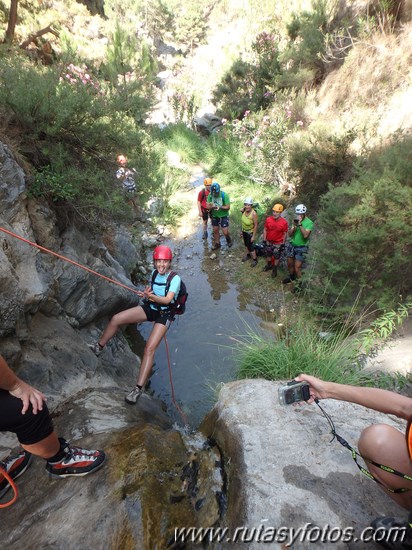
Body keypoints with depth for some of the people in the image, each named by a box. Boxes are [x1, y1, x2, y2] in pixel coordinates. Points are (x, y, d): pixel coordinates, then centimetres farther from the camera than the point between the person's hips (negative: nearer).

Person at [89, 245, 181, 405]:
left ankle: (139, 388, -13)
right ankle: (99, 347, 18)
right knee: (116, 319, -5)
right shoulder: (154, 273, 1)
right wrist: (146, 293, -8)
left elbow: (167, 299, -27)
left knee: (149, 349, -19)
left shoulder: (175, 278, -17)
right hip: (150, 308, 6)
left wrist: (151, 296, -43)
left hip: (164, 314, -6)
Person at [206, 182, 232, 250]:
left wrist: (220, 207, -36)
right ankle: (217, 243, 34)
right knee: (215, 230, 14)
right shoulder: (210, 195, -12)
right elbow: (208, 206, -9)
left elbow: (228, 207, -19)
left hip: (224, 216, -4)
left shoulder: (224, 195, -23)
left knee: (225, 232, -3)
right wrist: (211, 206, -33)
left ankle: (229, 240, 30)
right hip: (214, 216, 4)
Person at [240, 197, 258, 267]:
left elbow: (255, 225, -22)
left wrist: (254, 236, -18)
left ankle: (255, 259, 27)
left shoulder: (254, 214, -31)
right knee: (246, 244, 24)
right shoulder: (244, 211, -14)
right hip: (244, 231, 6)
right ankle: (248, 255, 49)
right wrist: (242, 231, 12)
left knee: (250, 246, 5)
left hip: (250, 232, -6)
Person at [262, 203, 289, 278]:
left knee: (276, 257, 11)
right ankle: (269, 265, 46)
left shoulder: (284, 222, -19)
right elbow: (265, 230, -1)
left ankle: (275, 269, 31)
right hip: (269, 242, 3)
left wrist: (283, 244, -7)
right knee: (268, 254, 22)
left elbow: (285, 234, -9)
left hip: (278, 243, -3)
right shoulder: (268, 219, -13)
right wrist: (264, 240, -2)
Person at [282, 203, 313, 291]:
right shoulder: (295, 220, 1)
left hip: (301, 248, -5)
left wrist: (300, 224, -29)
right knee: (290, 264, 17)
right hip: (292, 245, 5)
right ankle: (291, 277, 42)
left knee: (297, 267, -5)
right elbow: (289, 234, -2)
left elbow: (305, 235, -28)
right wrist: (294, 226, -19)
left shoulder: (309, 223, -14)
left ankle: (298, 284, 13)